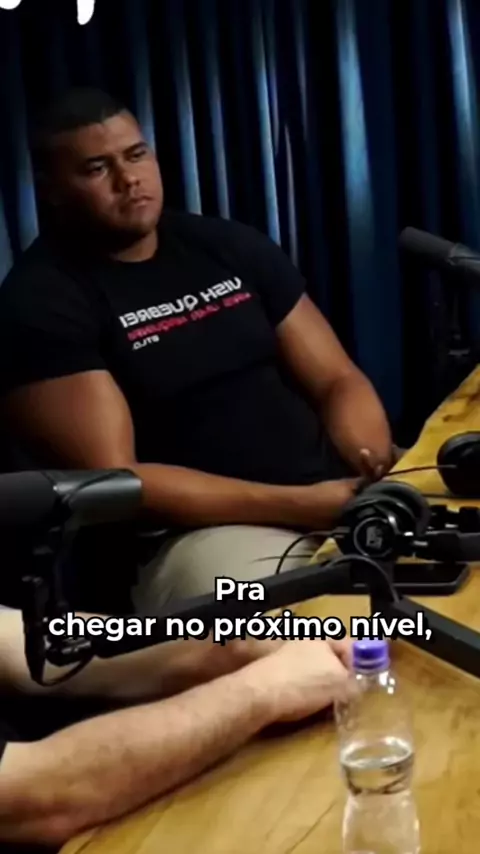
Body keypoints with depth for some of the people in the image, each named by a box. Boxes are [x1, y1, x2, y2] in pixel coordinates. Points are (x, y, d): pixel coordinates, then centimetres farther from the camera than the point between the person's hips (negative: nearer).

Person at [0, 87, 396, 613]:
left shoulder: (232, 246, 12)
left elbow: (337, 380, 12)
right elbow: (112, 480, -13)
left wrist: (379, 474, -11)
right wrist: (299, 505, -19)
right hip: (194, 532, -6)